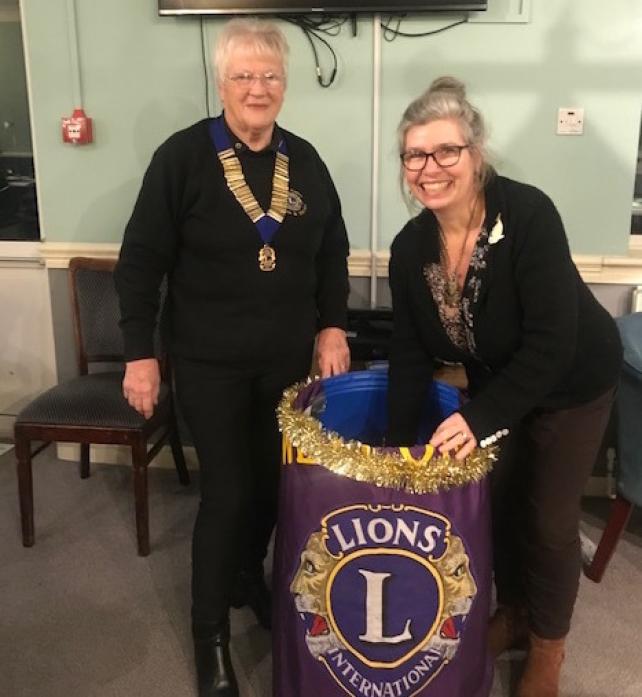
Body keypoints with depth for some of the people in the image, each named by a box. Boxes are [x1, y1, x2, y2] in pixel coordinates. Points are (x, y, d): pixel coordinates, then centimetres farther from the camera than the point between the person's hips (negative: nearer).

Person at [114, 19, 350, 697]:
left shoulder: (304, 160, 4)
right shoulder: (183, 156, -9)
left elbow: (332, 253, 12)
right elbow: (141, 261, -8)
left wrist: (332, 325, 2)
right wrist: (140, 353, -11)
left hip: (288, 359, 4)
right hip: (210, 363, -4)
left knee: (273, 480, 15)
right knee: (227, 491, 1)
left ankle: (249, 580, 43)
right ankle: (210, 631, 22)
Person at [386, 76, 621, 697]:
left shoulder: (528, 214, -31)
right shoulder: (410, 247, -14)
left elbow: (552, 342, -34)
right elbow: (410, 355, -10)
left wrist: (481, 418, -39)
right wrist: (397, 446, -15)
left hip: (571, 385, -5)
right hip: (497, 385, 5)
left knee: (550, 518, 5)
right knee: (501, 502, 16)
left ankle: (547, 645, 30)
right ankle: (512, 611, 42)